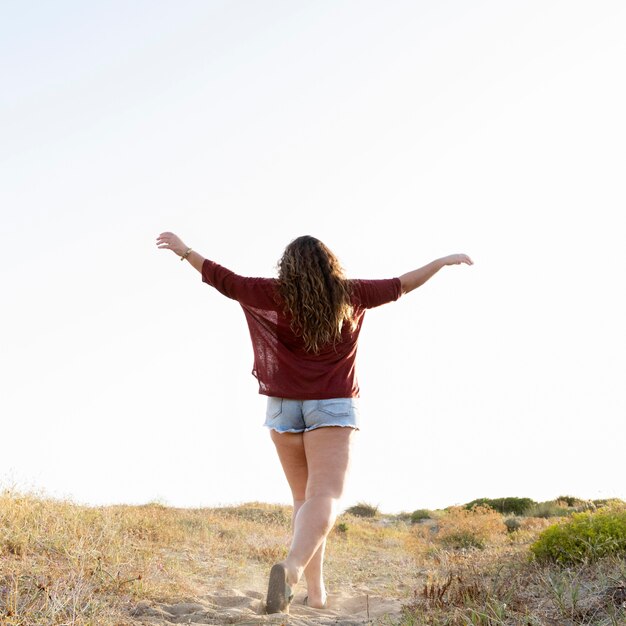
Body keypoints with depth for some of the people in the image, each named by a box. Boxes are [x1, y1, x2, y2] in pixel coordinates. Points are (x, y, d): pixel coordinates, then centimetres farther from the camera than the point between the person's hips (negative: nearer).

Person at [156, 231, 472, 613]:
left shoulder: (277, 295, 0)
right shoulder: (349, 295, 2)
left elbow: (224, 279, 6)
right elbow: (402, 285, 13)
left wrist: (184, 250, 21)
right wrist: (444, 261, 27)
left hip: (285, 406, 2)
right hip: (333, 406, -2)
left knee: (304, 499, 15)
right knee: (324, 497, -13)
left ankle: (316, 590, 13)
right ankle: (292, 568, -38)